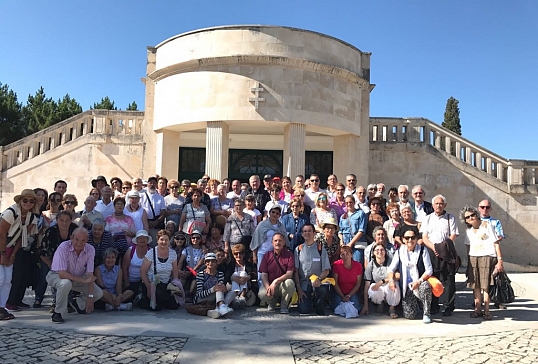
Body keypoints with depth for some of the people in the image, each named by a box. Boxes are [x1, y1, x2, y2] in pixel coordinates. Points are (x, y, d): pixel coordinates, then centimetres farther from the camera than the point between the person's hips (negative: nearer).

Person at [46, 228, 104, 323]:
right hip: (57, 275, -4)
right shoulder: (63, 247, -30)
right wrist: (83, 280, -38)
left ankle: (78, 303, 21)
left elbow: (90, 275, -16)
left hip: (78, 278, 5)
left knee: (99, 293, -8)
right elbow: (62, 274, -34)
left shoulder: (90, 250, -18)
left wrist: (90, 297, -23)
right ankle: (57, 313, -17)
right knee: (66, 283, -39)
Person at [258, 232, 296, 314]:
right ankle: (272, 302, 9)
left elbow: (289, 274, -13)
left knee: (290, 283, -36)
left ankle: (284, 305, -6)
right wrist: (268, 287, -21)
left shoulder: (289, 255, -2)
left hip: (283, 284, -1)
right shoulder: (267, 255, 3)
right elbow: (264, 274, -1)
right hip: (269, 284, 1)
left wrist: (275, 282, -27)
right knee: (262, 294, -31)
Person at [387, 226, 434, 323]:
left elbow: (429, 270, -6)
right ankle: (414, 304, 27)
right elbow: (391, 269, 5)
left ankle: (426, 313, -14)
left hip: (420, 283, -2)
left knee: (426, 286, -39)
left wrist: (419, 281, -20)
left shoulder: (422, 250, -2)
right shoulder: (400, 251, 5)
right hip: (406, 287, 2)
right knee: (410, 315, -10)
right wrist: (391, 280, -14)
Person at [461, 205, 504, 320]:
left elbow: (496, 243, -2)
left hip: (487, 258, -4)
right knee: (475, 285, 3)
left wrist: (500, 260, -8)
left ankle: (486, 311, -1)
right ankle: (477, 310, 10)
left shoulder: (487, 225, 0)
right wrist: (468, 261, 11)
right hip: (473, 259, 4)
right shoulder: (468, 230, 14)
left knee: (486, 285, -7)